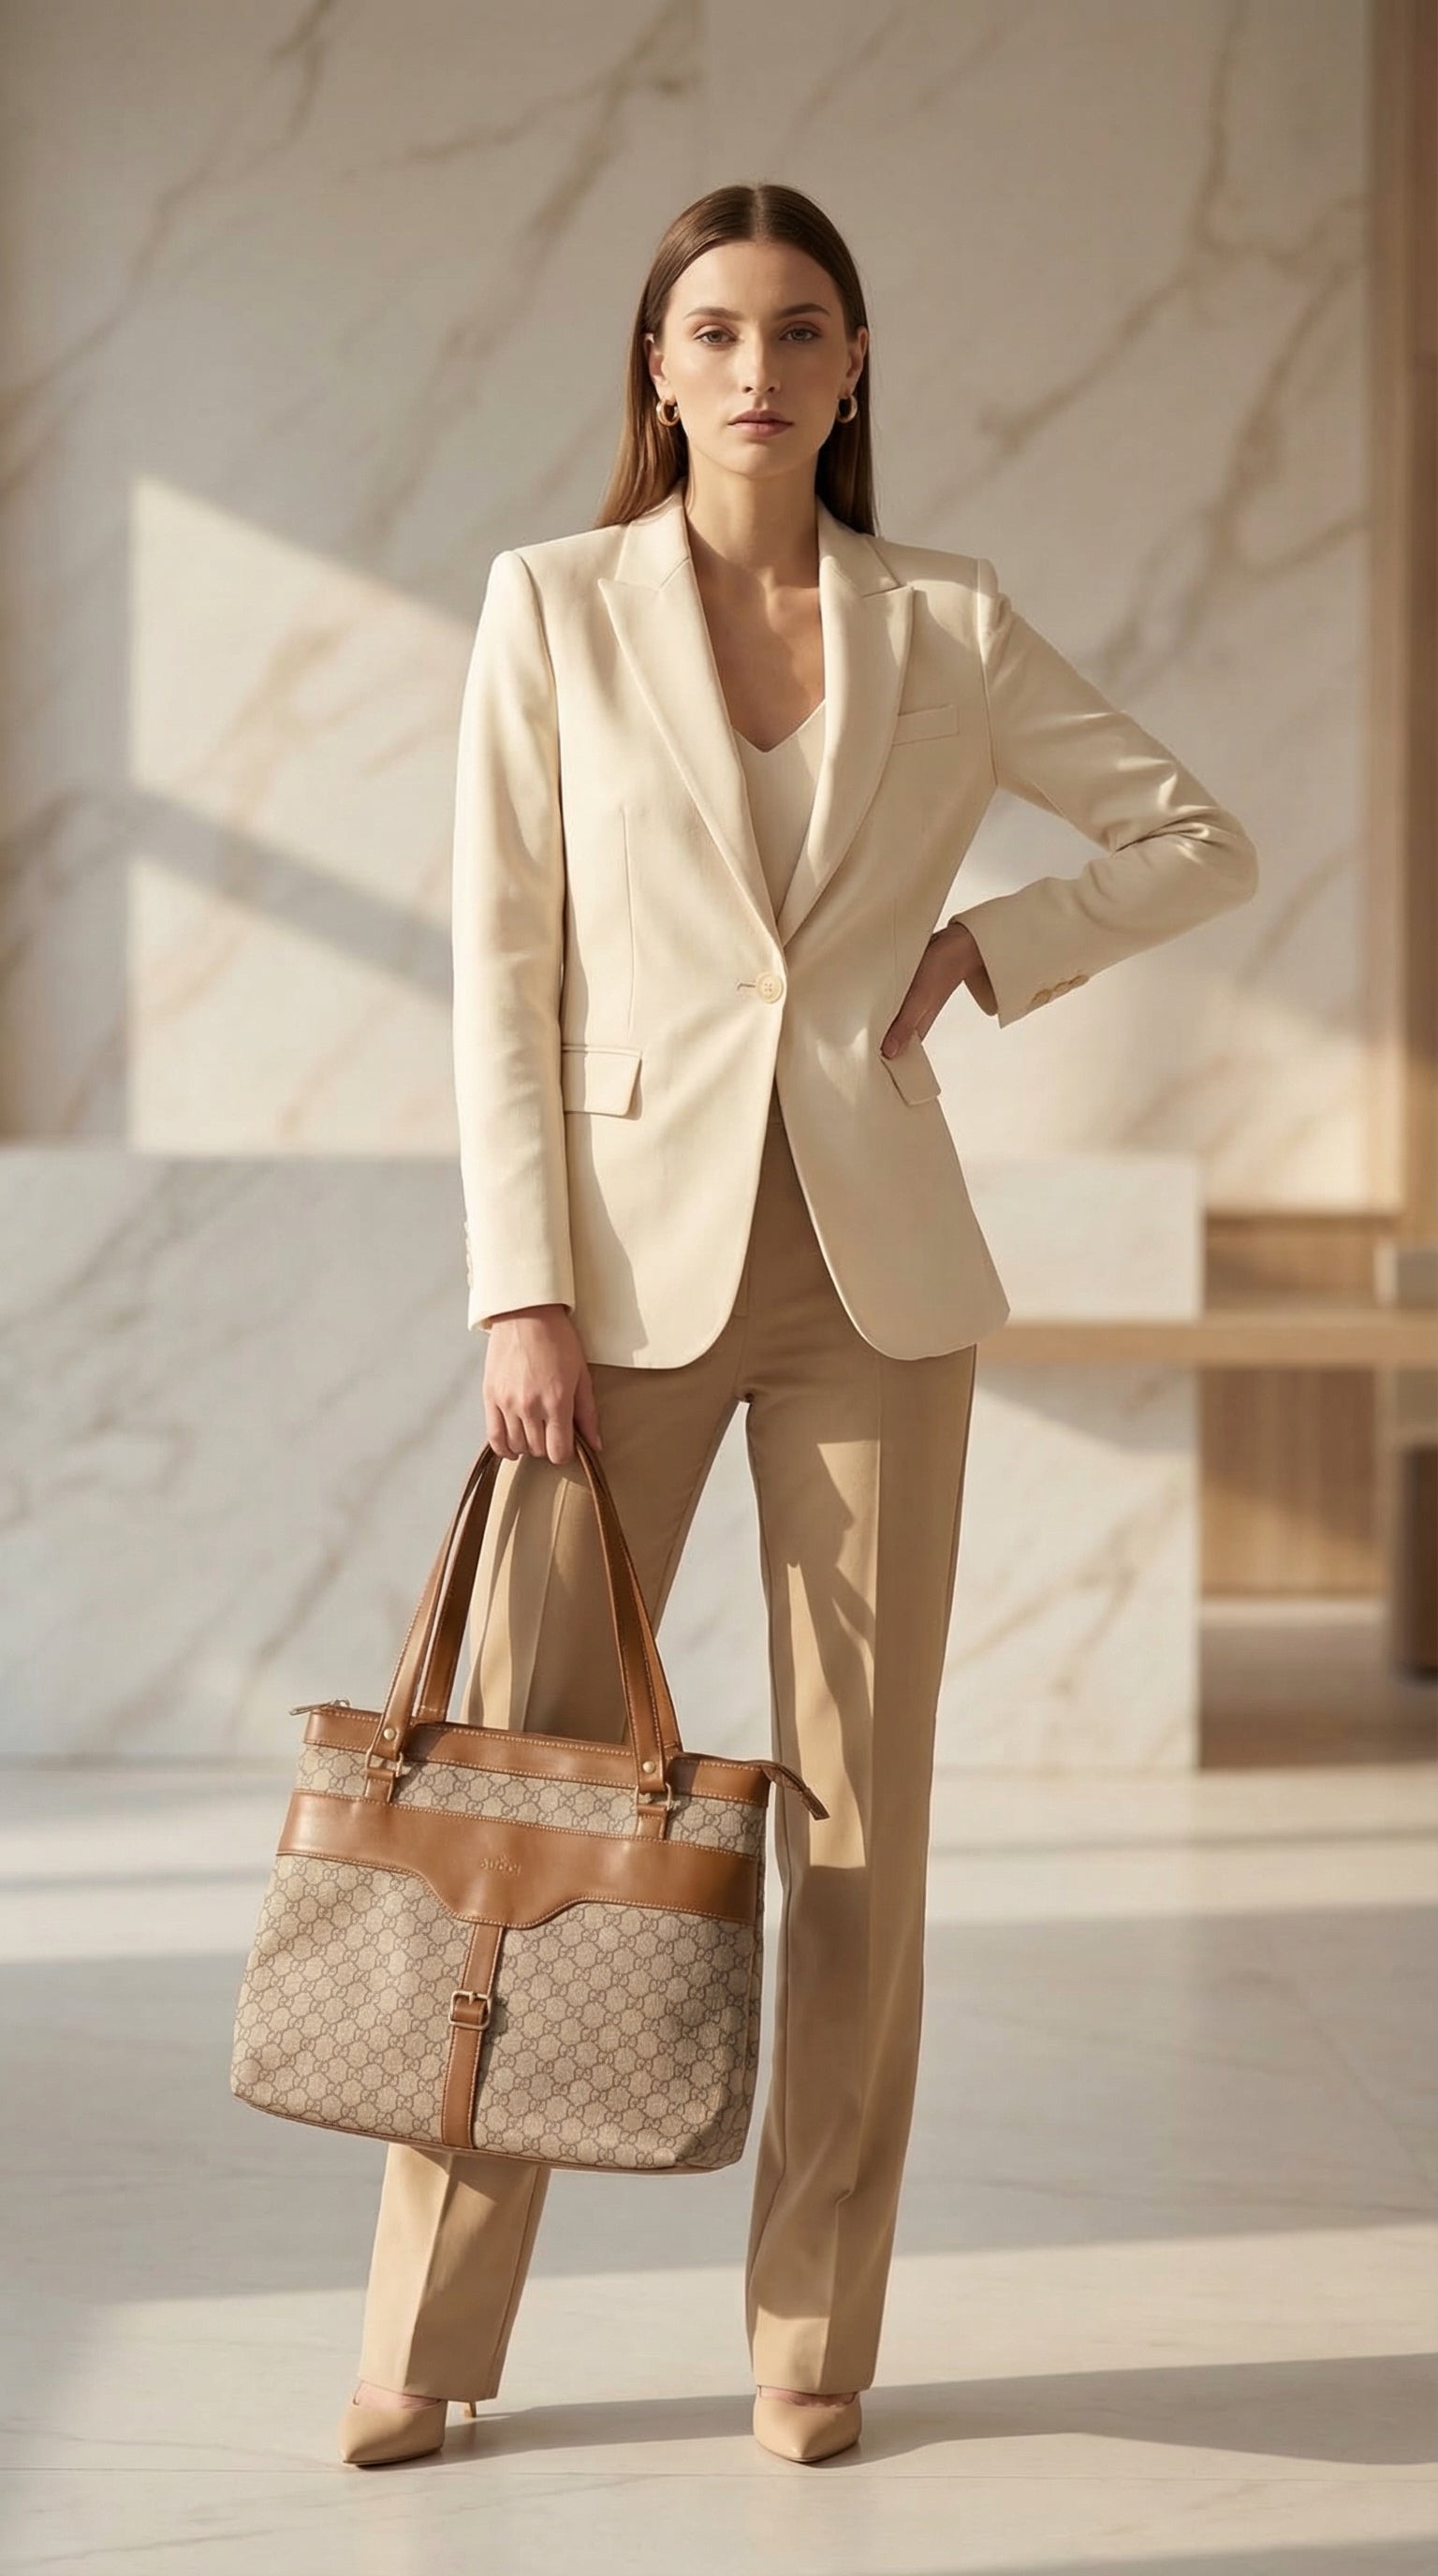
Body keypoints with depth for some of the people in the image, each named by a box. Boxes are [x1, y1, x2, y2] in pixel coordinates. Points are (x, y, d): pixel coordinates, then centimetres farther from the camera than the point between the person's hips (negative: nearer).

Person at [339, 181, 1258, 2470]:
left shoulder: (952, 630, 5)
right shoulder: (553, 604, 1)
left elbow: (1202, 845, 13)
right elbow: (503, 966, -3)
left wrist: (983, 951, 0)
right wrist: (523, 1294, -9)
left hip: (876, 1266, 2)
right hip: (629, 1253, -1)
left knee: (861, 1798, 3)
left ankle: (814, 2332, 15)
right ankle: (428, 2339, 10)